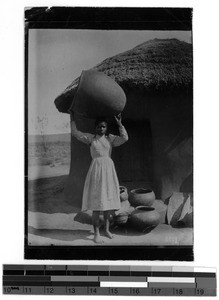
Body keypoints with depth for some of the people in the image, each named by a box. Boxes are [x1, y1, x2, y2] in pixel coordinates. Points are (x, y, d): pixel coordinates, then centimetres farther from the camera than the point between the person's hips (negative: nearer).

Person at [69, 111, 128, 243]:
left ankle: (107, 229, 20)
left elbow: (125, 138, -2)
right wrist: (72, 117, 7)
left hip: (109, 169, 3)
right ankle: (97, 233, -4)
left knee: (108, 201, 8)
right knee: (97, 202, -7)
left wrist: (120, 124, -5)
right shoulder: (91, 138, 8)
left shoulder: (110, 138, 11)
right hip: (96, 169, -3)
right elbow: (75, 133, 5)